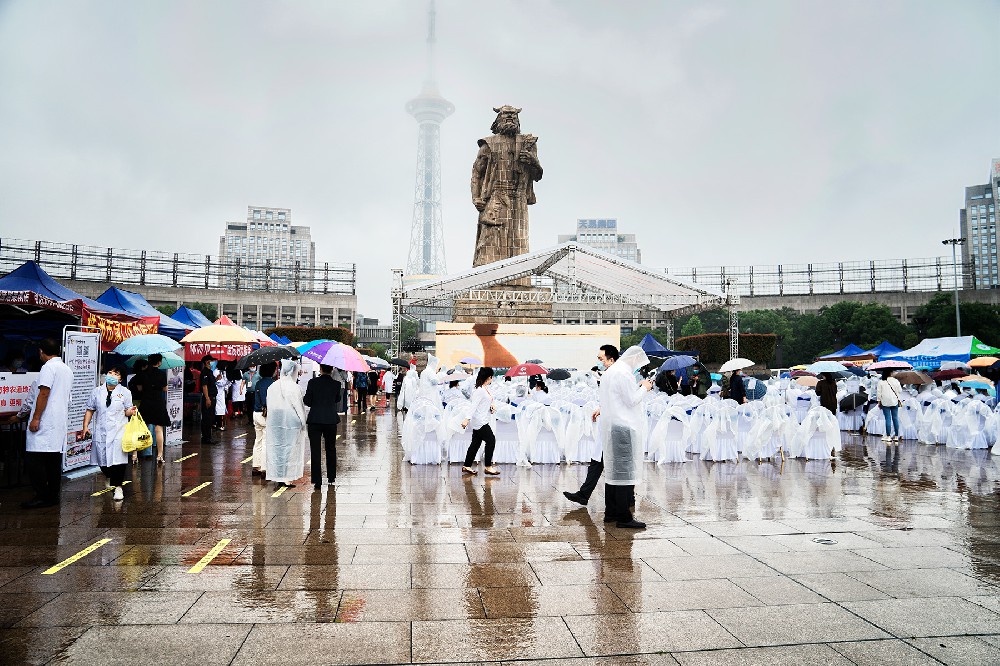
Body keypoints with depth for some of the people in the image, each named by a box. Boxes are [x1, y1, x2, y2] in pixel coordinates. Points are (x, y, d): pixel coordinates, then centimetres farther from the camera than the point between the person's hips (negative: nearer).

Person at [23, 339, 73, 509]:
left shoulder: (49, 367, -9)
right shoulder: (67, 370, 17)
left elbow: (44, 394, -17)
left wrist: (36, 418, -16)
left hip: (45, 423, -9)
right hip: (61, 421, 9)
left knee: (35, 458, -5)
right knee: (55, 459, 9)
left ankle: (42, 497, -6)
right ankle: (53, 496, 12)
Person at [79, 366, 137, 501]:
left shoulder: (125, 392, 5)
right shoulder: (97, 391, 9)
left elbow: (127, 411, 6)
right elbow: (90, 410, 12)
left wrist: (131, 411, -17)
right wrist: (85, 426, 5)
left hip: (118, 431, -3)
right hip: (101, 431, 3)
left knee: (118, 459, -11)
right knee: (102, 459, 7)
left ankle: (118, 486, -2)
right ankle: (109, 478, 35)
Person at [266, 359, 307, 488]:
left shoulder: (273, 386, 4)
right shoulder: (293, 387, -14)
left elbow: (269, 404, 9)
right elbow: (298, 406, -11)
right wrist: (303, 422, -3)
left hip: (275, 422, 5)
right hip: (291, 422, -5)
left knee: (276, 448, 12)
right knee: (290, 448, 3)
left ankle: (278, 477, 18)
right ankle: (287, 478, 5)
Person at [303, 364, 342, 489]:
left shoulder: (313, 382, -8)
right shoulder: (336, 384, -4)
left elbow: (307, 401, -5)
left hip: (314, 420, -2)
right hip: (331, 420, 2)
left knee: (315, 451, 3)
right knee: (331, 449, 18)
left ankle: (317, 480, 0)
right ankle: (331, 477, 26)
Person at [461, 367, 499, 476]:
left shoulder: (487, 388, 11)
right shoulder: (480, 390, -17)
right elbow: (474, 405, -23)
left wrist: (492, 405, 3)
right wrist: (467, 419, -29)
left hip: (482, 421, 10)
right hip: (479, 421, -10)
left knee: (476, 443, 12)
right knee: (491, 440, -6)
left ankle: (467, 466, 18)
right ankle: (488, 467, 0)